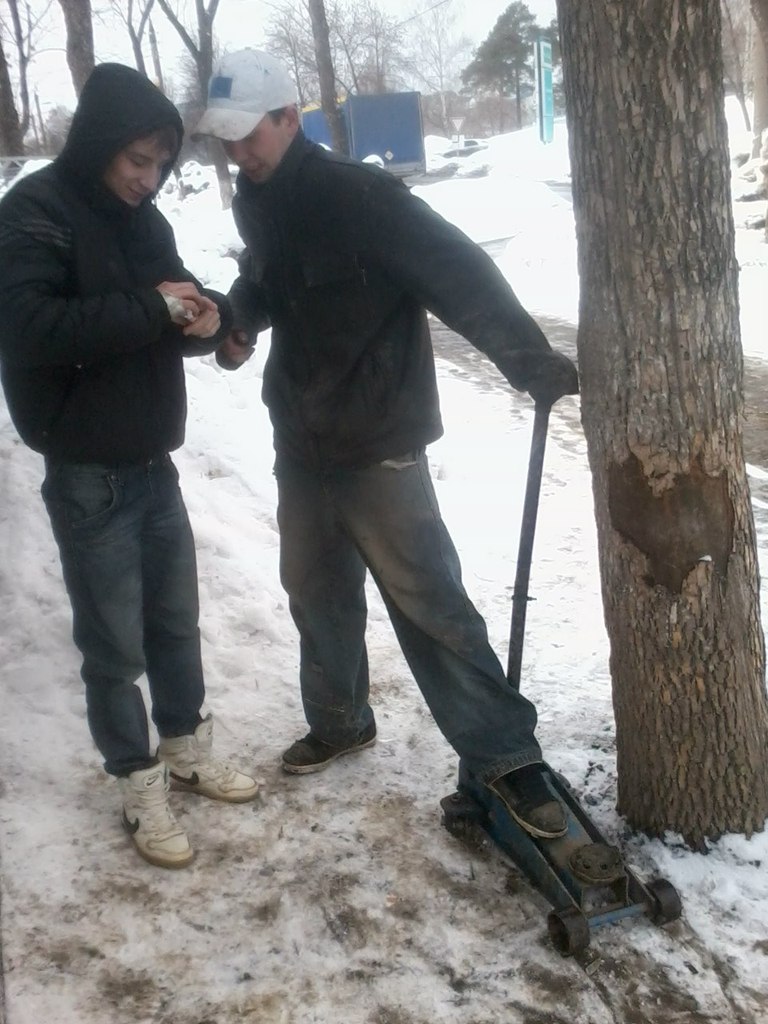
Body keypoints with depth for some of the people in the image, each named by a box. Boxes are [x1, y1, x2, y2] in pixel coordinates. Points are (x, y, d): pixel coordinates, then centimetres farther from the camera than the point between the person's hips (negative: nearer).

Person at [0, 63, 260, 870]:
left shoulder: (142, 219, 9)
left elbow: (181, 309, 16)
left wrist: (208, 315, -8)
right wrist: (149, 309, -23)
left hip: (154, 463, 7)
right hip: (88, 477, -7)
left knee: (176, 621, 18)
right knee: (114, 644, 4)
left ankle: (187, 749, 37)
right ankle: (138, 785, 21)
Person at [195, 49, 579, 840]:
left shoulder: (358, 195, -19)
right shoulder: (256, 202, 5)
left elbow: (459, 273, -25)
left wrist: (533, 362, -34)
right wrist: (237, 319, 0)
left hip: (377, 444, -7)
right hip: (299, 440, 8)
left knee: (427, 601, -6)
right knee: (316, 592, 18)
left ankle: (503, 755, 5)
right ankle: (339, 721, 39)